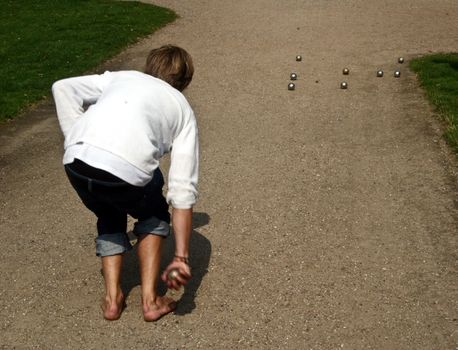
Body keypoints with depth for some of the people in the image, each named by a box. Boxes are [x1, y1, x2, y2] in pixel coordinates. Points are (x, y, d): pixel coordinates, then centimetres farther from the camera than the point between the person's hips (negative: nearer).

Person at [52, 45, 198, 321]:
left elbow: (63, 88, 17)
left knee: (109, 218, 34)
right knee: (154, 214, 31)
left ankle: (113, 298, 26)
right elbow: (183, 189, 14)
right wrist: (181, 257, 13)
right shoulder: (183, 109, 23)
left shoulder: (122, 77, 32)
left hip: (76, 161, 3)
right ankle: (150, 300, 25)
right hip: (126, 171, -3)